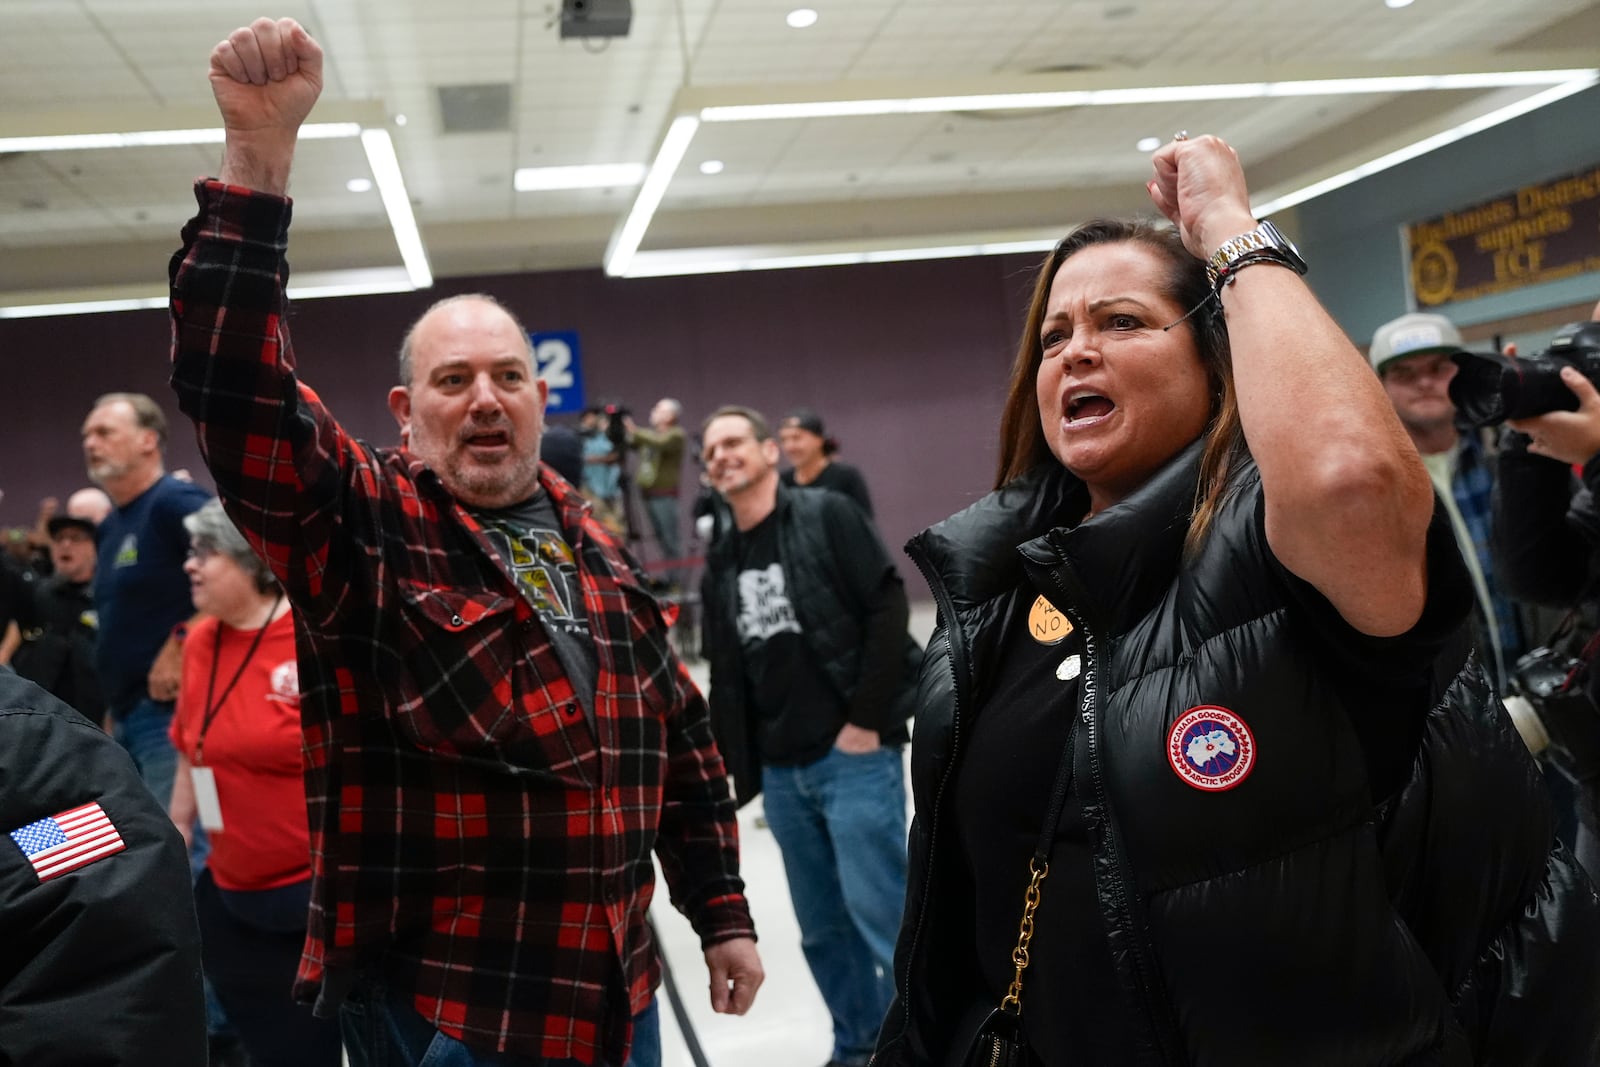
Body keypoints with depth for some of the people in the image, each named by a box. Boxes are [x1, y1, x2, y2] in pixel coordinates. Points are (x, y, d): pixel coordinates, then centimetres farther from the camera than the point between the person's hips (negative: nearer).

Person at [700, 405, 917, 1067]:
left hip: (854, 757, -6)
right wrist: (734, 773, 10)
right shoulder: (721, 566, 14)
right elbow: (725, 681, 15)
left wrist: (867, 719, -13)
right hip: (782, 772, 6)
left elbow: (889, 610, -10)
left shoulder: (827, 516, -2)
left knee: (884, 913, -6)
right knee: (822, 928, 13)